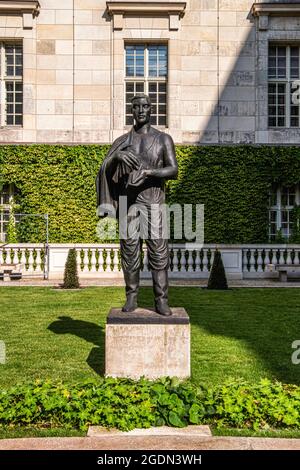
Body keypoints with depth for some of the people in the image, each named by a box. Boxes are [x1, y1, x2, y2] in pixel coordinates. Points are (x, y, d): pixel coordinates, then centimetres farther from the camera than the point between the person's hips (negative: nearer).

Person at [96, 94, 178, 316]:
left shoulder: (163, 139, 6)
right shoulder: (122, 141, 11)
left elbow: (173, 170, -5)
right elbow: (105, 170, 0)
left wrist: (147, 172, -21)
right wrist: (117, 156, -21)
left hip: (154, 204, -1)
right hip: (128, 204, 2)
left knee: (159, 253, -5)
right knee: (130, 252, 3)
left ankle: (161, 300, 3)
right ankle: (132, 297, 13)